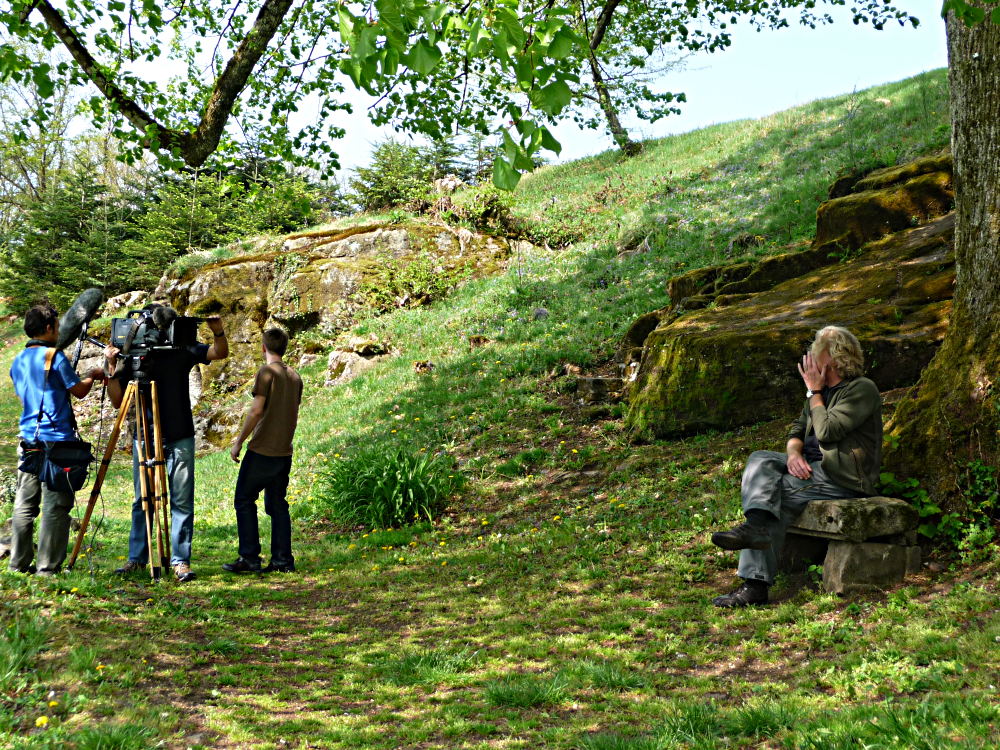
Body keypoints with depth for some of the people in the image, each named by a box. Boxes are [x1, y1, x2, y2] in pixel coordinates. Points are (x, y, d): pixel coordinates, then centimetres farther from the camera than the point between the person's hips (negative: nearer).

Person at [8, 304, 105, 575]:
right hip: (57, 440, -7)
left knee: (25, 503, 10)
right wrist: (93, 376, 15)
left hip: (28, 439, 7)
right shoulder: (54, 356, -9)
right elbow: (79, 391, -5)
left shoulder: (18, 361, 13)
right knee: (56, 506, -3)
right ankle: (48, 568, -3)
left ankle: (18, 564, 13)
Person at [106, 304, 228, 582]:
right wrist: (113, 369, -13)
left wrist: (218, 332, -25)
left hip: (180, 439, -1)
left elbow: (220, 353, -5)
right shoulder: (132, 356, 0)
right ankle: (137, 558, 16)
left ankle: (180, 561, 2)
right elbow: (118, 401, 1)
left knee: (182, 501, -2)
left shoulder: (183, 350, 0)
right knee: (141, 501, 7)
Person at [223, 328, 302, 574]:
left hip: (262, 450, -7)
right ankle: (282, 559, 9)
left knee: (244, 501, 3)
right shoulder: (294, 376, 11)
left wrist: (238, 442, -9)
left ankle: (249, 558, 0)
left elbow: (256, 410, -16)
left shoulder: (267, 372, -10)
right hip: (284, 452, 7)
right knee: (277, 504, 11)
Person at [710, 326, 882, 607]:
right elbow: (797, 431, 15)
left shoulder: (862, 389, -8)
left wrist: (814, 392, -6)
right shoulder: (823, 390, 19)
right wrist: (793, 453, -9)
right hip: (812, 466, 8)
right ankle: (757, 524, -36)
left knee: (775, 492, -23)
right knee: (760, 460, -14)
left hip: (842, 478, -8)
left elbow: (827, 431, -19)